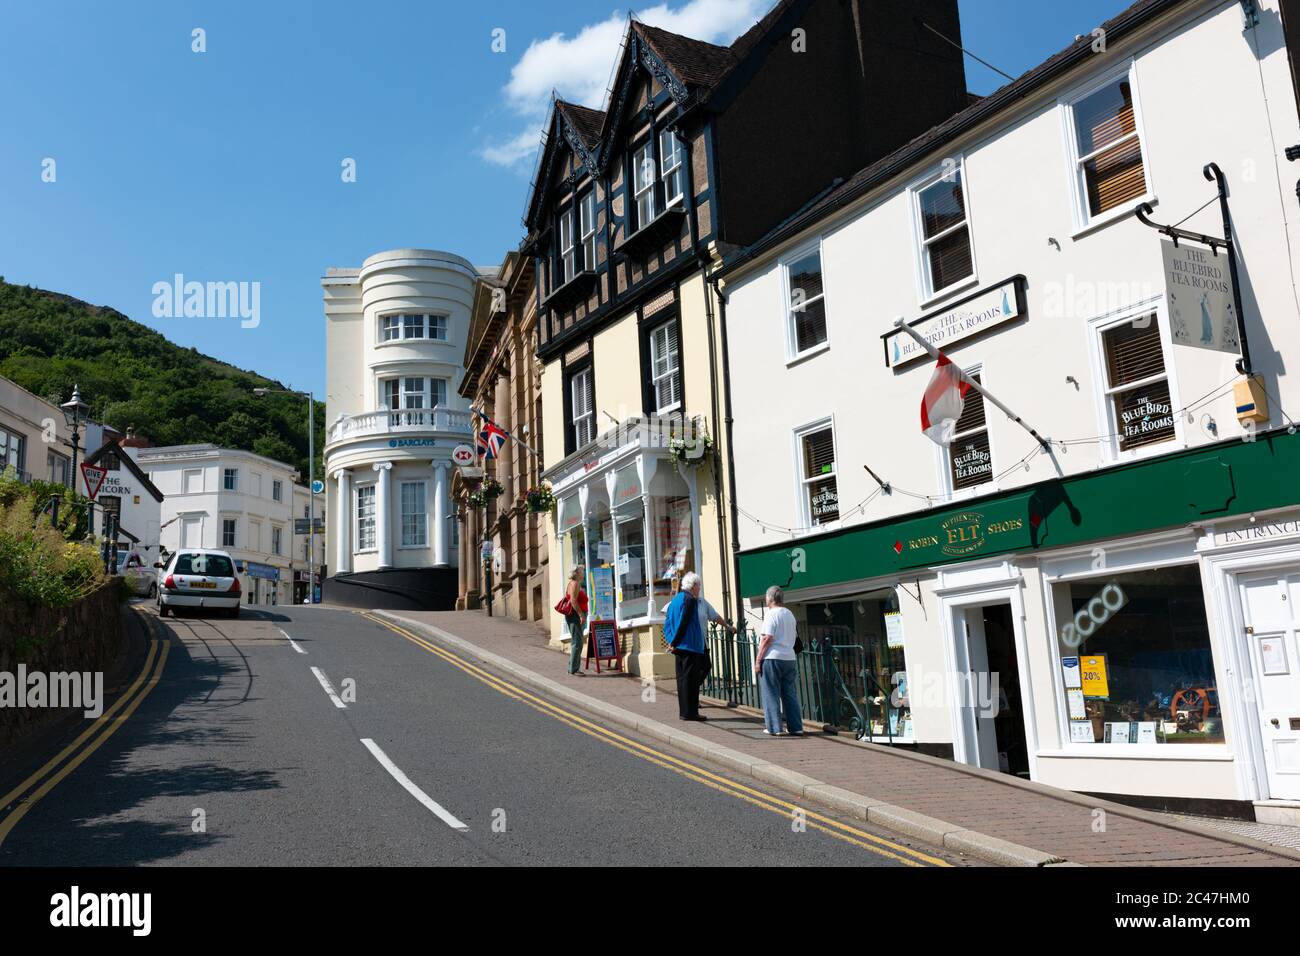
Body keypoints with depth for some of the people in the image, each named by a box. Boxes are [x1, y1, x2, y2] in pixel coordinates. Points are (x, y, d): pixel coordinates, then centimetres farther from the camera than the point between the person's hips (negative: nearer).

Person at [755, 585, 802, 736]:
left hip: (772, 657, -7)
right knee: (790, 694, 10)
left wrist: (758, 660, -11)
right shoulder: (790, 614, 15)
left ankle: (774, 728, 2)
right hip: (789, 658, 7)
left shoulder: (771, 614, -9)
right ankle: (796, 727, 9)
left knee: (771, 695, 1)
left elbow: (767, 638, -14)